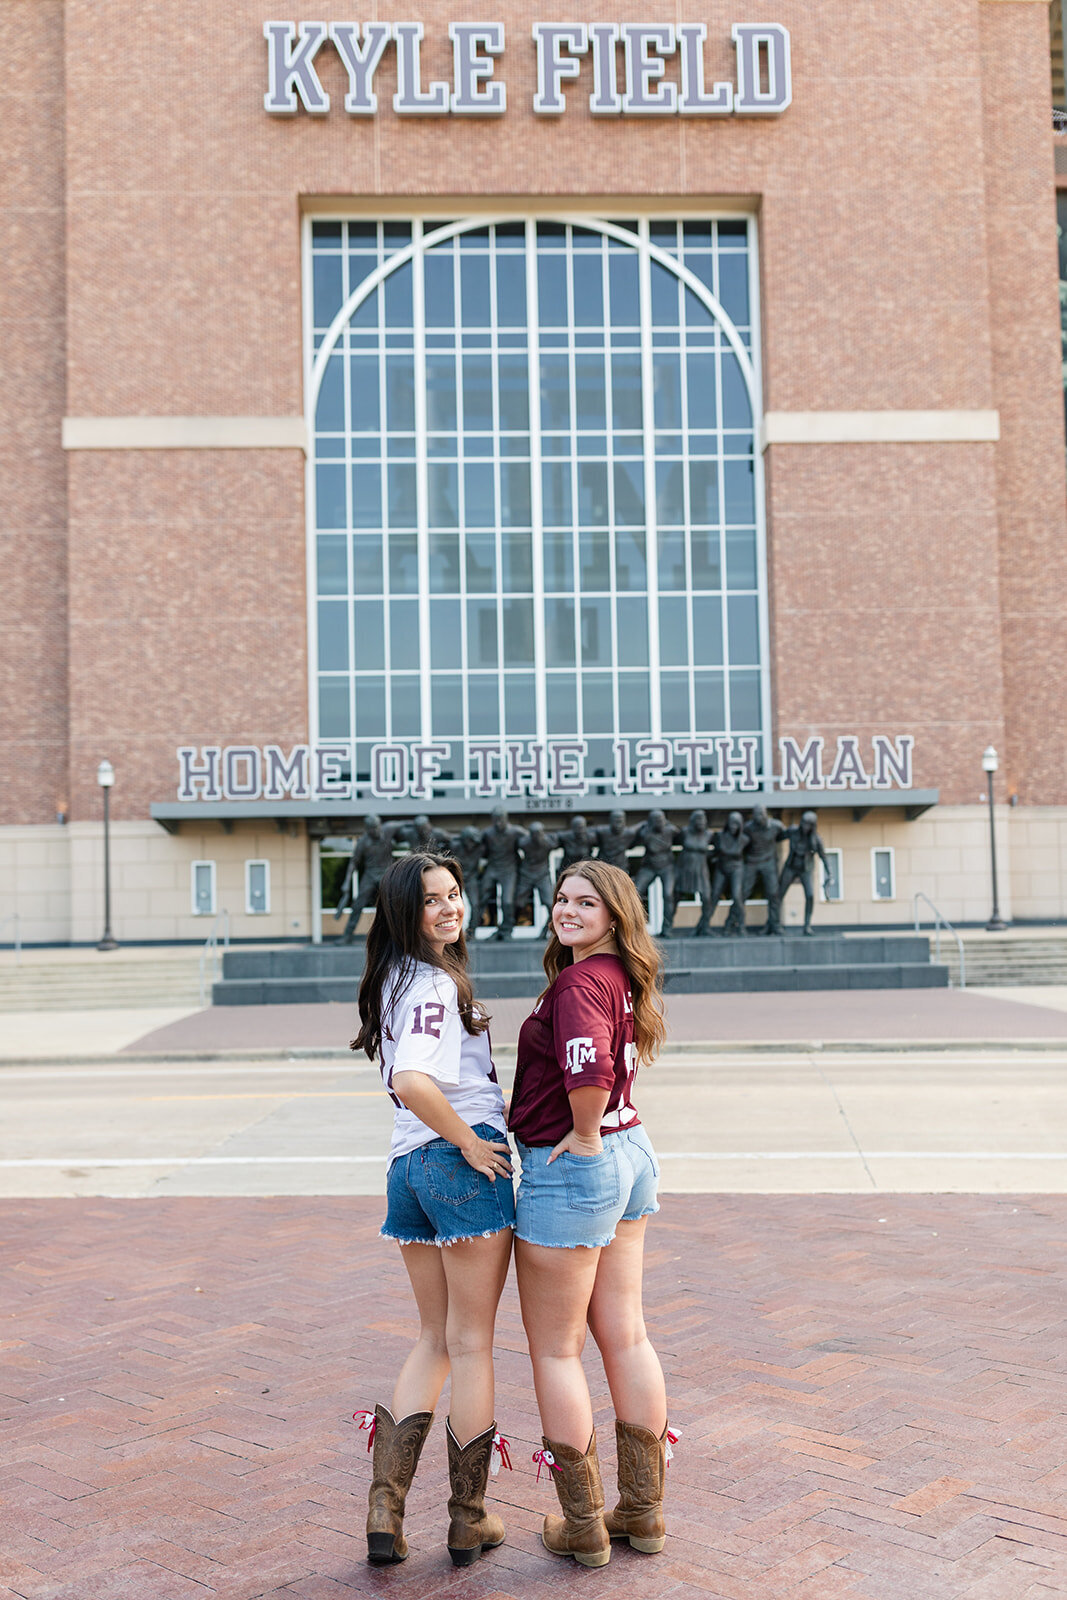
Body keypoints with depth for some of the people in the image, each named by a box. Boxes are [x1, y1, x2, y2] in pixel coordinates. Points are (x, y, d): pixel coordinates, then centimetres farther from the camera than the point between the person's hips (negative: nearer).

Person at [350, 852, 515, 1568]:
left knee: (435, 1339, 18)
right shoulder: (435, 983, -15)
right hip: (462, 1163, -8)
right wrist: (470, 1143, -18)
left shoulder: (399, 978, 13)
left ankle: (386, 1508, 13)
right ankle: (469, 1521, 18)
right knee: (472, 1343, 5)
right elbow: (412, 1081, -30)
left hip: (408, 1164, 8)